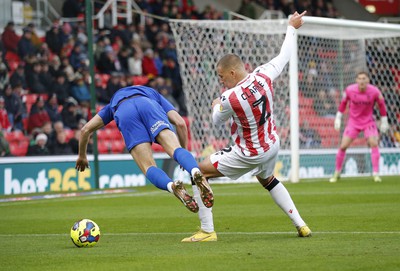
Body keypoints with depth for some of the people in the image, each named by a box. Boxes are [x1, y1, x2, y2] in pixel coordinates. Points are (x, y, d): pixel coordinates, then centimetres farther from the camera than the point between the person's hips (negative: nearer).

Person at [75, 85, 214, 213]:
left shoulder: (113, 103, 47)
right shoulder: (153, 94, 43)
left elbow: (85, 129, 40)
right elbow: (180, 123, 29)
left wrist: (82, 156, 55)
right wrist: (183, 149, 41)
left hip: (124, 113, 0)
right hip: (149, 105, 0)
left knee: (149, 168, -7)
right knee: (175, 149, -15)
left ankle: (172, 186, -38)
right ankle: (196, 172, -48)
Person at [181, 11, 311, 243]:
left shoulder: (230, 99, -29)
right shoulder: (263, 76, -14)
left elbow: (217, 121, -6)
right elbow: (284, 56, 5)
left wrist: (216, 105, 17)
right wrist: (292, 28, 20)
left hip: (249, 154, -7)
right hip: (272, 145, 7)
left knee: (200, 172, 1)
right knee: (268, 180, 36)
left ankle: (207, 231, -1)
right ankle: (301, 225, 32)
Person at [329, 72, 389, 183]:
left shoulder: (374, 91, -17)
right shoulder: (349, 90, -15)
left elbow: (381, 104, 1)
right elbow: (343, 103, 4)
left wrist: (384, 121, 6)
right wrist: (338, 118, 7)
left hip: (368, 122, -1)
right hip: (353, 122, 1)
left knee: (374, 144, -20)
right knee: (343, 146, -4)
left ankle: (376, 174, -13)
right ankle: (337, 173, 15)